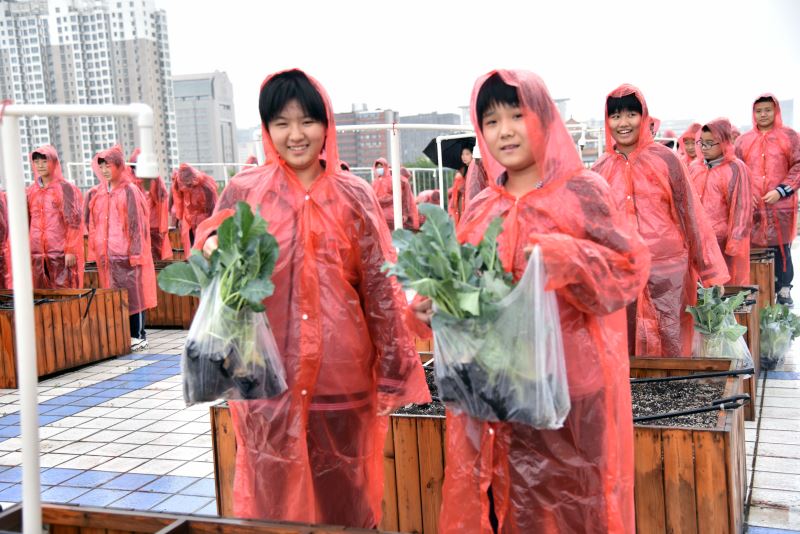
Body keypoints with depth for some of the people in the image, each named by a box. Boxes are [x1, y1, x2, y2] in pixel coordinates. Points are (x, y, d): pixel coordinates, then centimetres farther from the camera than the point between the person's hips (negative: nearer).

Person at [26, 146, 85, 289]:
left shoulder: (65, 188, -2)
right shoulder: (32, 190, 13)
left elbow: (74, 222, -7)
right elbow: (26, 222, 15)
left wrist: (71, 251, -13)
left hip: (61, 254, -5)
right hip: (37, 254, 5)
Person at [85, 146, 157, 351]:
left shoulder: (129, 191, -5)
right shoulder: (96, 194, 12)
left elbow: (137, 224, -8)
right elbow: (92, 223, 17)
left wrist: (136, 253, -13)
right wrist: (94, 250, 9)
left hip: (126, 253, -6)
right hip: (106, 254, 6)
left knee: (133, 293, -1)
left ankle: (138, 336, 7)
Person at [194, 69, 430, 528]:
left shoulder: (354, 195, 1)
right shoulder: (245, 192, 1)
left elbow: (380, 285, 2)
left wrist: (394, 370, 1)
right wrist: (213, 247, -16)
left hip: (340, 369, 0)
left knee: (344, 490, 11)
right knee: (277, 493, 7)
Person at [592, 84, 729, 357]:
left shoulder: (664, 159, -2)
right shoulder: (600, 170, 6)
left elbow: (691, 214, -1)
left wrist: (712, 272, -3)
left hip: (668, 269, -2)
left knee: (671, 349, 1)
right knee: (628, 351, 6)